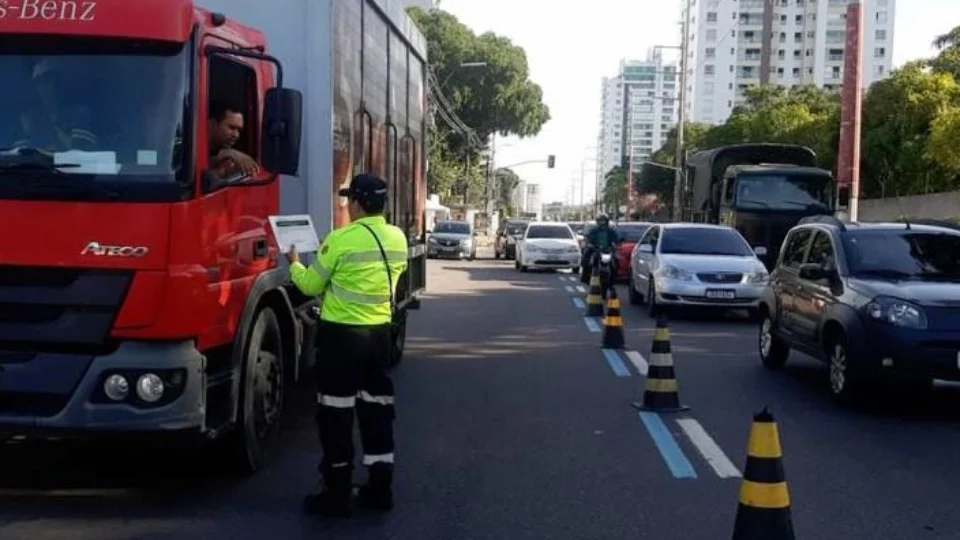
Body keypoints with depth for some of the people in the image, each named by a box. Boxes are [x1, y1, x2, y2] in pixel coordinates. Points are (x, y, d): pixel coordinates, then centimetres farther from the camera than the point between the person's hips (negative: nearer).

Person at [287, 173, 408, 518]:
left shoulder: (341, 239, -15)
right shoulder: (398, 239, 3)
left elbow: (311, 285, -4)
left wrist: (294, 264, 15)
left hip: (342, 335, -6)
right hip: (379, 333, 6)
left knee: (336, 414, 3)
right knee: (378, 409, 13)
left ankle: (337, 495, 9)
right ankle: (380, 489, 19)